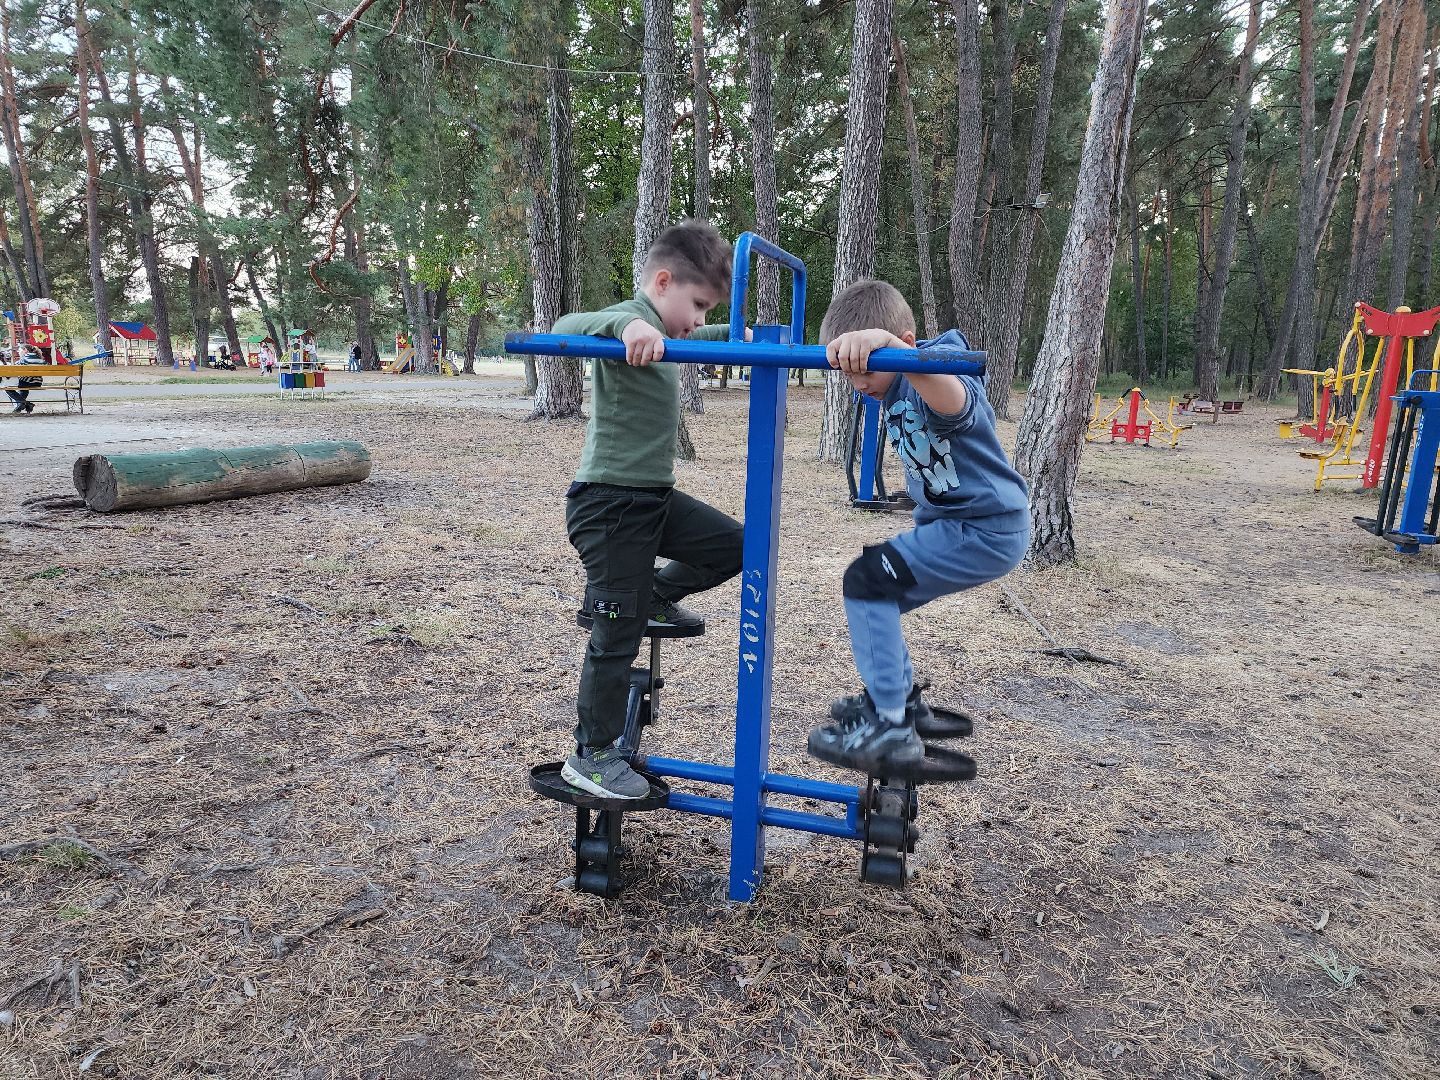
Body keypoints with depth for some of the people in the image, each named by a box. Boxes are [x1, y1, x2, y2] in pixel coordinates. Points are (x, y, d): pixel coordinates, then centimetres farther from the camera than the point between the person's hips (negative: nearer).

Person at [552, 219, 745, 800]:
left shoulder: (659, 333, 12)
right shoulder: (632, 322, -16)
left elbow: (691, 340, 37)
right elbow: (568, 327, -37)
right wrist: (628, 325, -53)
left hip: (655, 498, 9)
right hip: (609, 504, -9)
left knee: (732, 545, 13)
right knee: (618, 635, -1)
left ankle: (655, 593, 31)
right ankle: (591, 756, 14)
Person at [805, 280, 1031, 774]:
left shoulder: (935, 367, -23)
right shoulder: (893, 386, 4)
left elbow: (953, 400, -52)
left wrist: (885, 343, -66)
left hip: (988, 529, -10)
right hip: (946, 520, 10)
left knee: (865, 581, -17)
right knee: (874, 589, 15)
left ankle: (890, 729, -14)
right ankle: (899, 696, 35)